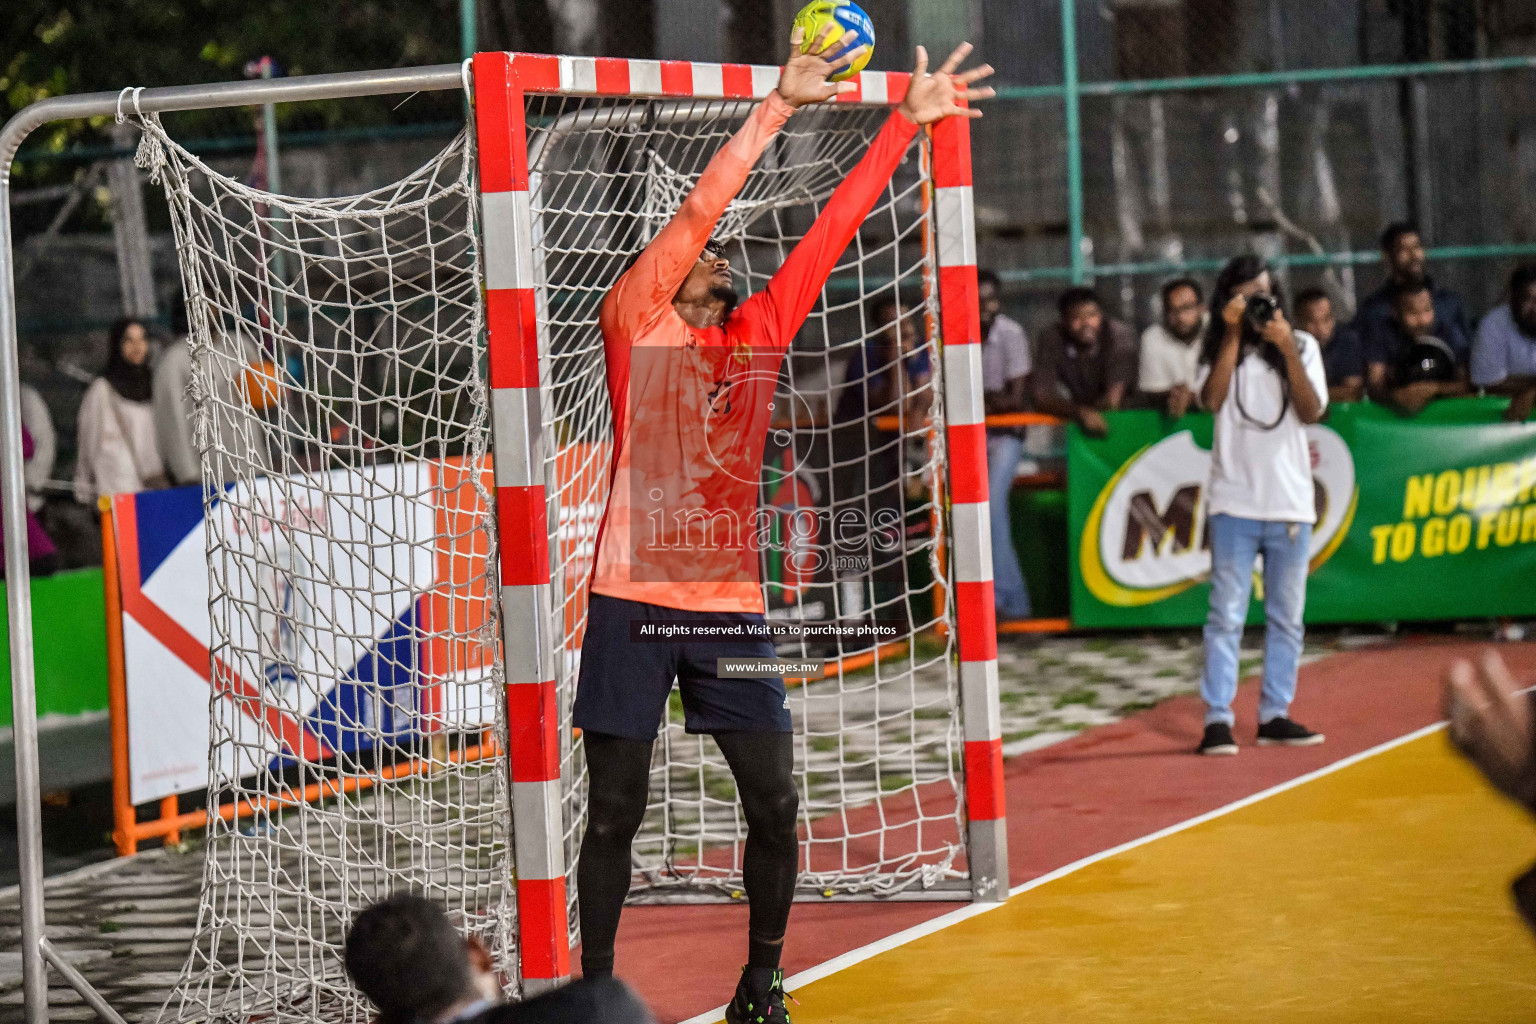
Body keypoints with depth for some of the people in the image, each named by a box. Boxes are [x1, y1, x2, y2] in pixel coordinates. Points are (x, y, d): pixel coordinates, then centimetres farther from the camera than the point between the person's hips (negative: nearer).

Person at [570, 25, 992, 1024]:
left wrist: (906, 122, 11)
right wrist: (778, 107, -15)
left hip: (732, 604, 4)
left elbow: (834, 226, 13)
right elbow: (695, 213, -9)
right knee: (615, 811, 2)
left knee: (775, 801, 2)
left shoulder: (763, 332, 13)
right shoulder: (633, 323, 2)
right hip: (635, 601, -4)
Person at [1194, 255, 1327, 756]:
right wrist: (1233, 335, -14)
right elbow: (1212, 400, -12)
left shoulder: (1301, 345, 6)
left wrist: (1286, 349, -15)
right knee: (1226, 615, -6)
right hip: (1234, 502, -2)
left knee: (1286, 617, 7)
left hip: (1290, 504, 2)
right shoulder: (1219, 348, 6)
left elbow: (1311, 411, -6)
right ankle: (1217, 719, -7)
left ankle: (1274, 715, 15)